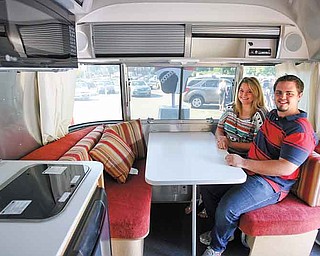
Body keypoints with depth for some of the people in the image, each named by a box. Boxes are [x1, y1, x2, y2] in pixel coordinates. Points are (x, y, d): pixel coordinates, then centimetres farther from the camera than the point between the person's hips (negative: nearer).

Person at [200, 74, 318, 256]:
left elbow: (286, 168, -27)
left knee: (227, 207, -27)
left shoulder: (301, 130, -18)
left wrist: (243, 162, -26)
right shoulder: (272, 115, 10)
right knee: (208, 187, 5)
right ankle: (225, 231, 26)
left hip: (272, 184, -9)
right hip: (251, 172, 9)